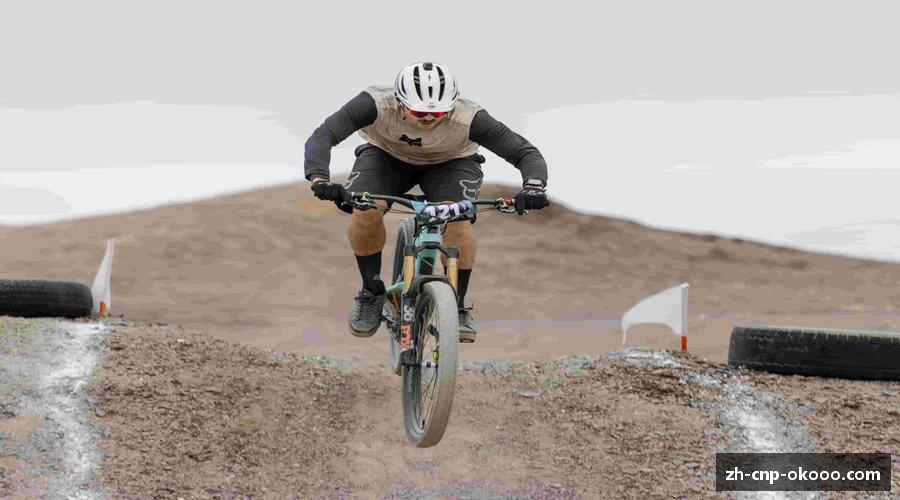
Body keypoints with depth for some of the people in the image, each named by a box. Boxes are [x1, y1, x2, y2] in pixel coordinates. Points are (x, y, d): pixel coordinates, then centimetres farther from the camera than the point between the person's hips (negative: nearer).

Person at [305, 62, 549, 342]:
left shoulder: (467, 118, -37)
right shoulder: (376, 104, -37)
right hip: (386, 156, 1)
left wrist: (533, 186, -58)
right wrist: (320, 181, -62)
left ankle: (458, 308, -12)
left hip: (451, 163, -1)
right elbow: (322, 137, -43)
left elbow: (526, 153, -36)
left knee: (456, 217, -29)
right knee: (365, 212, -26)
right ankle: (372, 293, -1)